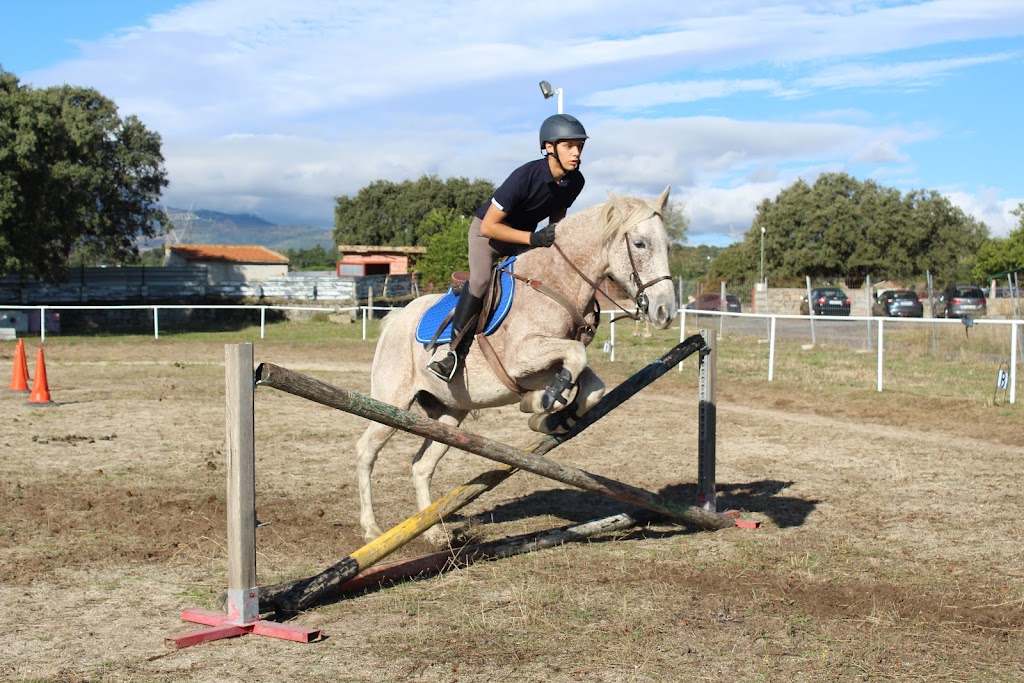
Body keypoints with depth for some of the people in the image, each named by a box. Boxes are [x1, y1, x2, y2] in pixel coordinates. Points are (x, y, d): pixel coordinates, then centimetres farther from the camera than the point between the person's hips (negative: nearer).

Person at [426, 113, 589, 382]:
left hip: (527, 233, 8)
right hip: (489, 229, -7)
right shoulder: (526, 176, -32)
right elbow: (489, 226, -29)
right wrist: (533, 238, -36)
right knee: (480, 279, -27)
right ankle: (454, 348, -20)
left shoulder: (575, 181, -13)